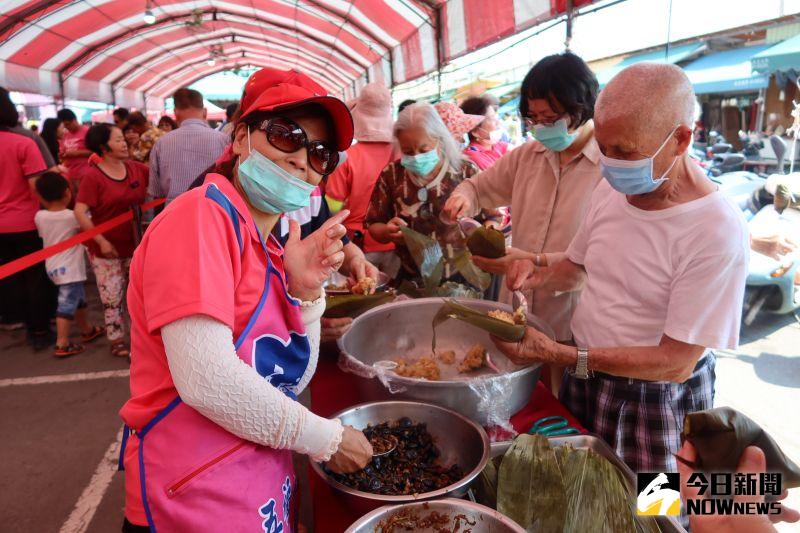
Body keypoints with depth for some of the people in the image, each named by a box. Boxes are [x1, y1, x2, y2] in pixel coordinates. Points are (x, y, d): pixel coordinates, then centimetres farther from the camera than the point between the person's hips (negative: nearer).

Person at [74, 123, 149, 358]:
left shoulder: (137, 168, 0)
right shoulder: (93, 176, -13)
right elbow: (80, 212, -17)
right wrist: (102, 241, -19)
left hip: (135, 244, 4)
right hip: (107, 248, -4)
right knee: (112, 298, 6)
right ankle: (117, 341, 22)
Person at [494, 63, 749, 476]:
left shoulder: (717, 233, -26)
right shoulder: (610, 189, -4)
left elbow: (676, 362, -25)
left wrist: (560, 355, -32)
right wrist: (540, 278, -11)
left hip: (657, 402, -6)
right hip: (584, 378, 6)